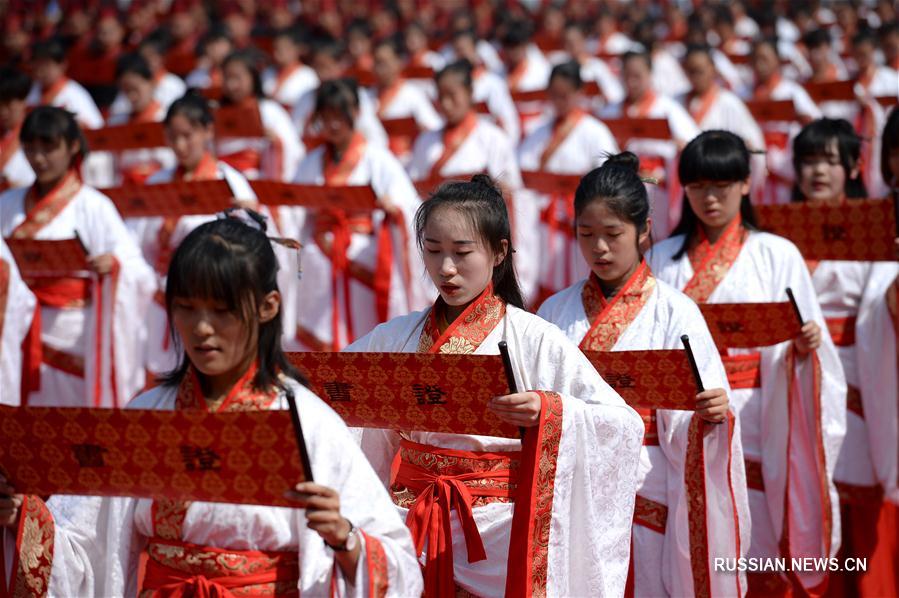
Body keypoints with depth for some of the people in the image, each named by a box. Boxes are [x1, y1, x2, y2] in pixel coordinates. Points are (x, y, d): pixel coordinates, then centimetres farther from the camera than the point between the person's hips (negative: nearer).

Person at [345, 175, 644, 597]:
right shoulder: (395, 337, 8)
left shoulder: (532, 339, -4)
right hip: (410, 525, 3)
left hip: (497, 529, -2)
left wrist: (549, 411, -25)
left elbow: (624, 424, -10)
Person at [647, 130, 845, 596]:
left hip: (751, 428, -2)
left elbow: (801, 345, 2)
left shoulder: (776, 255, 4)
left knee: (752, 554, -1)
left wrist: (805, 345, -18)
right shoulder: (662, 258, 10)